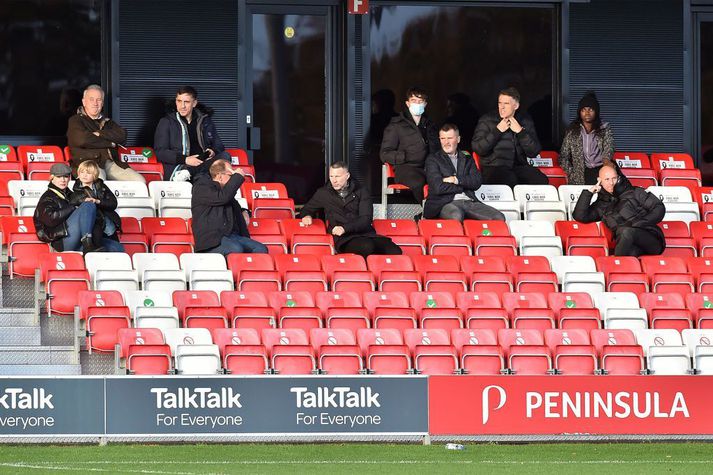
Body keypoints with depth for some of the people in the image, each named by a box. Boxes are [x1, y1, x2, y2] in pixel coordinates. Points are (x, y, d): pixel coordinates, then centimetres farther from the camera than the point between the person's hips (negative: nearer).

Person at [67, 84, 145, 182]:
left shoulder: (107, 122, 27)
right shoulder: (75, 121, 11)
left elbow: (122, 136, 8)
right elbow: (83, 140, -9)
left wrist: (99, 134, -4)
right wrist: (110, 144, 0)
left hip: (111, 163, 5)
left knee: (140, 181, -16)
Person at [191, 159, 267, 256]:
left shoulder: (224, 189, 25)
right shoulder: (201, 188, -1)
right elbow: (222, 197, -19)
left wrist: (243, 212, 19)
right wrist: (238, 176, -8)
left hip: (233, 236, 8)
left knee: (261, 249, -17)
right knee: (236, 249, -38)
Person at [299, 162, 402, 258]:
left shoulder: (361, 192, 12)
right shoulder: (323, 194, 16)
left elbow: (366, 219, 2)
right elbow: (307, 209, 30)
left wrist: (345, 228, -13)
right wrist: (307, 216, 4)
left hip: (366, 234, 2)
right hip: (344, 239, -2)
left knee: (395, 252, -28)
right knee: (367, 247, -38)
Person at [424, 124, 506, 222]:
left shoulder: (467, 158, 23)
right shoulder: (433, 159, 11)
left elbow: (477, 182, 9)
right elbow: (438, 188, -4)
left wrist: (457, 180, -6)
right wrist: (464, 186, 3)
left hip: (469, 202, 4)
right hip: (445, 203, -4)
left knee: (499, 218, -20)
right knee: (455, 216, -42)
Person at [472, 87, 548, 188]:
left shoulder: (525, 121, 11)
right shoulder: (487, 120, 3)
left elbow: (534, 152, 4)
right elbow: (477, 148, -8)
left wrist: (520, 131, -7)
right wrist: (498, 130, -11)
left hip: (519, 167, 3)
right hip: (493, 167, -3)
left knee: (541, 180, -25)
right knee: (511, 182, -36)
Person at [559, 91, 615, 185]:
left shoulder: (605, 130, 11)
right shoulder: (572, 131, 13)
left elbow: (609, 149, -5)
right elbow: (563, 156, 13)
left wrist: (606, 161, -27)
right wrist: (570, 173, -1)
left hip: (600, 171, -1)